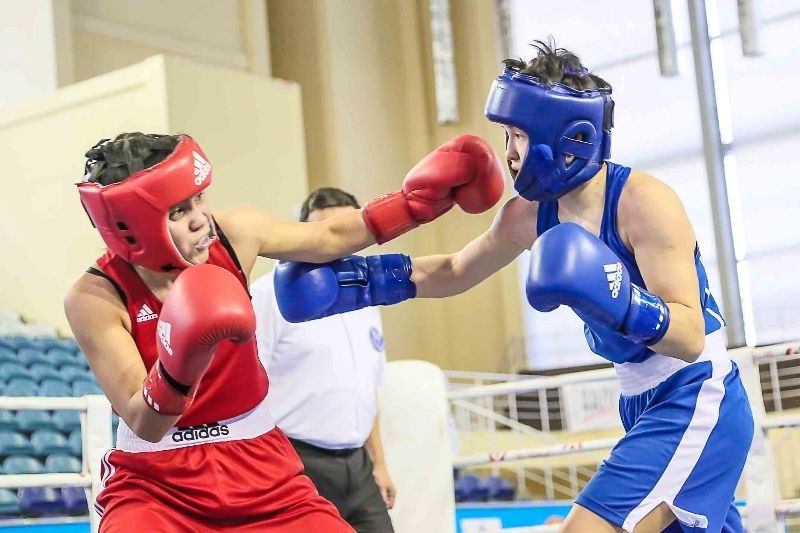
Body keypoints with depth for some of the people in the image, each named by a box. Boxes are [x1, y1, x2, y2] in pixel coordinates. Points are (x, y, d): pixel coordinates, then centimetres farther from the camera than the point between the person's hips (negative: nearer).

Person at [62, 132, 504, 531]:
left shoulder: (233, 234, -8)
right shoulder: (96, 298, -18)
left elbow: (329, 238, 11)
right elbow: (144, 425, -25)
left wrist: (416, 201, 4)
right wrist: (179, 364, -43)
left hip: (259, 468, 4)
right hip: (155, 481, -4)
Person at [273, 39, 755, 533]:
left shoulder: (643, 201, -22)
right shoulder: (530, 214, 0)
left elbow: (691, 336, -26)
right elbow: (454, 271, 16)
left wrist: (619, 301, -44)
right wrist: (358, 278, 3)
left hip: (695, 404, -8)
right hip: (646, 405, 8)